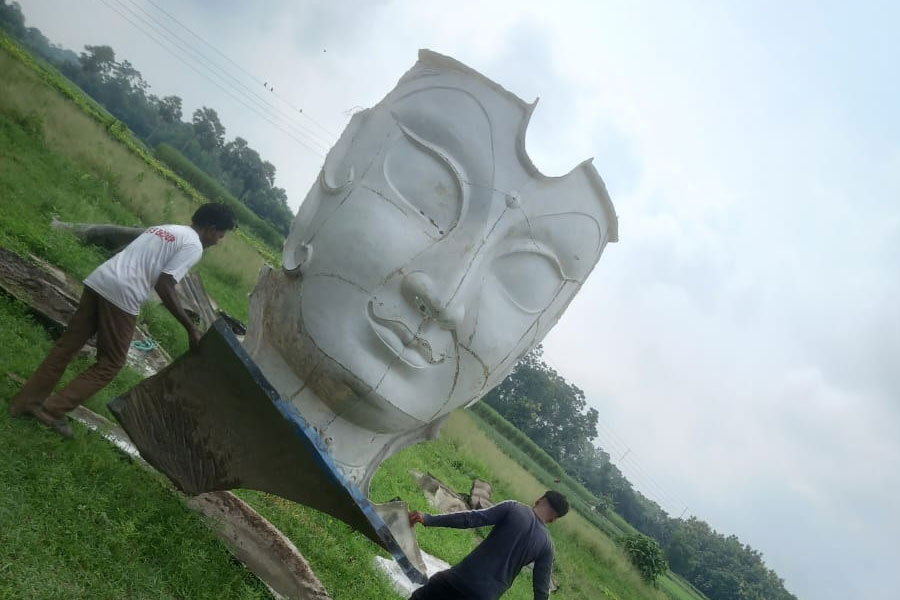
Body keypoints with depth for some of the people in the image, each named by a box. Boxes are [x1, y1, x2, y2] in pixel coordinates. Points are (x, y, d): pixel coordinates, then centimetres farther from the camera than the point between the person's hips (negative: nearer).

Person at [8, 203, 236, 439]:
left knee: (67, 345, 17)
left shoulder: (162, 228, 24)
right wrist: (191, 328, -9)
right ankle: (52, 410, 6)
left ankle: (25, 402, 26)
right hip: (122, 295, -8)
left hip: (98, 280, 8)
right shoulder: (194, 246, -2)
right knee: (110, 363, 7)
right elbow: (164, 286, -12)